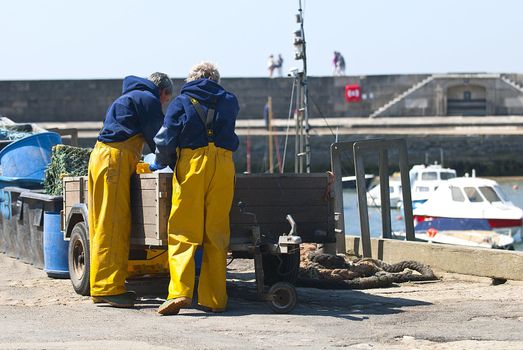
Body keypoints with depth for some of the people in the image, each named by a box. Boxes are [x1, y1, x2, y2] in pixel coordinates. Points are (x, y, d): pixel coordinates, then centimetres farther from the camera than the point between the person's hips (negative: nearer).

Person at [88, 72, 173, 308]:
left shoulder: (126, 99, 30)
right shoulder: (148, 99, 0)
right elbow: (156, 136, -1)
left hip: (100, 156, 10)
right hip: (115, 158, -10)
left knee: (103, 226, 9)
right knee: (114, 226, -12)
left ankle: (101, 288, 11)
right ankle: (109, 289, -16)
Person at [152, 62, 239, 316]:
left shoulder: (182, 102, 9)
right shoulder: (230, 101, 18)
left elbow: (166, 138, 1)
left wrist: (162, 162, 19)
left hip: (192, 164, -3)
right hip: (223, 166, 3)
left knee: (183, 231, -3)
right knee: (217, 233, 7)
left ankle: (180, 291, -18)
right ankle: (214, 298, 6)